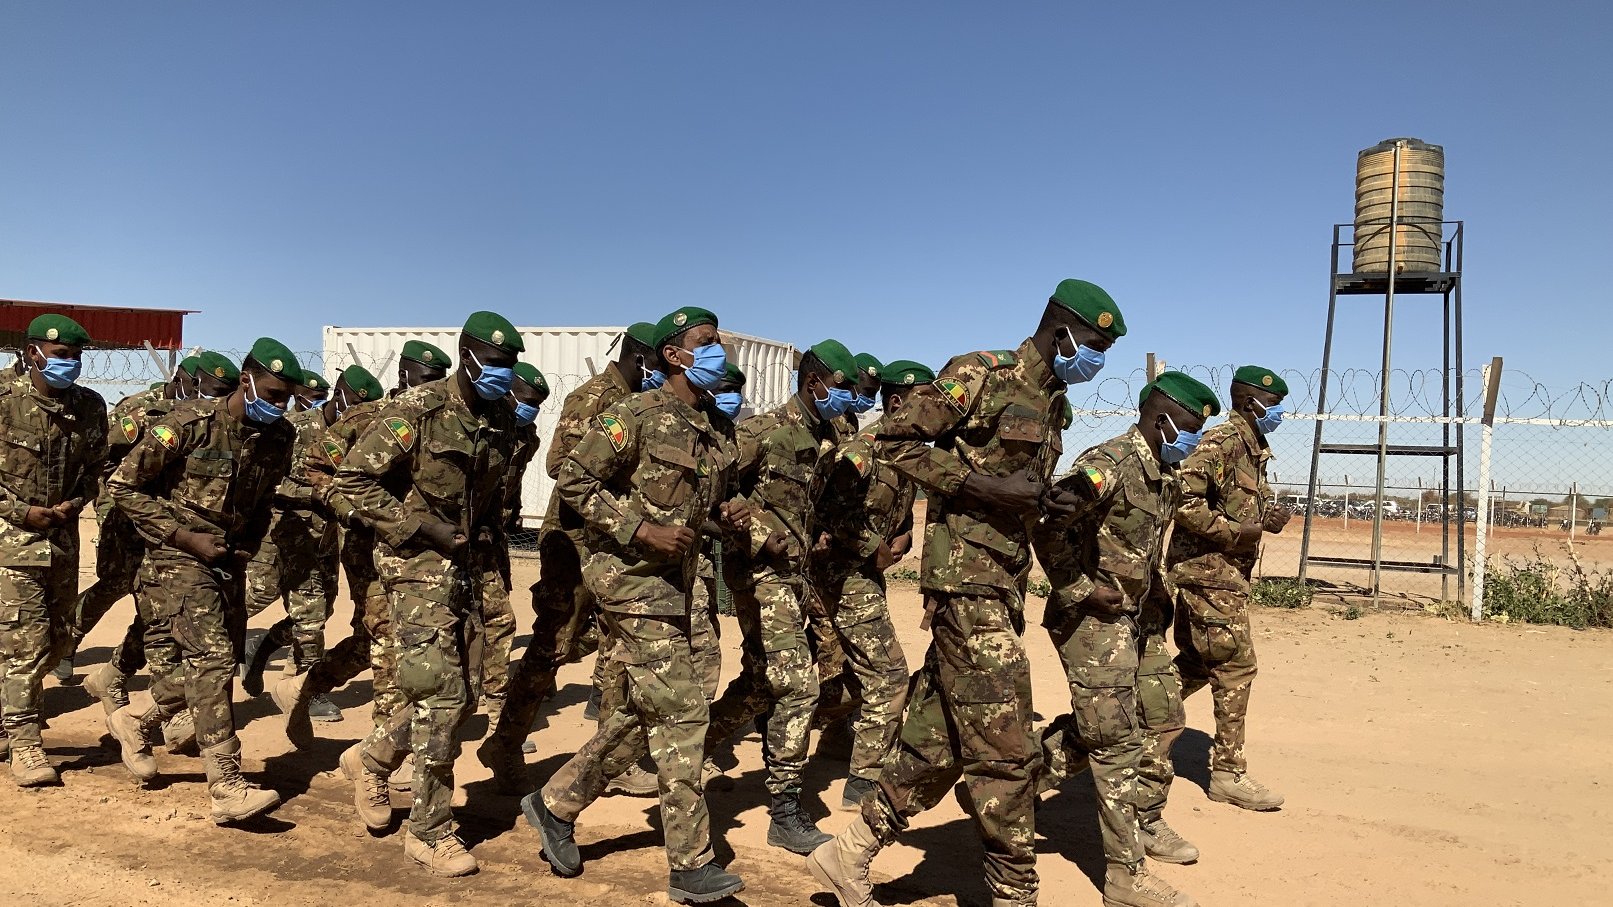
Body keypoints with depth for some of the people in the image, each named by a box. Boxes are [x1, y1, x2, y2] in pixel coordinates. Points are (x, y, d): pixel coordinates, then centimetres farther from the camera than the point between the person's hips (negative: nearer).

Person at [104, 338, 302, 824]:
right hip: (178, 561, -7)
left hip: (228, 563, 7)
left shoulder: (280, 438, 0)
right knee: (212, 661, -15)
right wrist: (184, 538, -16)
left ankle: (136, 721, 38)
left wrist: (249, 544, 2)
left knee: (214, 665, 10)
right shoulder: (189, 426, -17)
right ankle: (228, 789, -12)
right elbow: (124, 486, -11)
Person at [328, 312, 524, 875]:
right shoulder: (418, 410, -15)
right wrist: (422, 527, -18)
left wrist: (486, 526, 5)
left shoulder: (501, 418, 6)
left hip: (462, 563, 8)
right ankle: (430, 832, 6)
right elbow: (351, 480, -15)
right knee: (441, 693, -8)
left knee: (455, 695, 12)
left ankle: (371, 759, 37)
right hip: (417, 563, -7)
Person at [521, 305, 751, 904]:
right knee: (679, 713, -7)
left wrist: (729, 511, 1)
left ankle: (555, 804, 33)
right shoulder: (637, 415, -13)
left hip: (673, 583, 9)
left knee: (641, 714, 16)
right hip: (633, 577, -9)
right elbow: (573, 482, -14)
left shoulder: (712, 430, 11)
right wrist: (642, 530, -22)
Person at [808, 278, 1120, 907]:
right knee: (1002, 747, -4)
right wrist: (986, 485, -18)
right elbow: (896, 439, -13)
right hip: (965, 576, -9)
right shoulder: (982, 376, -10)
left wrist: (1044, 502, 6)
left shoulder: (1054, 404, 17)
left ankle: (850, 854, 25)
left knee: (941, 736, 13)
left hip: (1005, 579, 9)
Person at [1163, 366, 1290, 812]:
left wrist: (1266, 519, 0)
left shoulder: (1254, 448, 16)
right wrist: (1248, 530, -20)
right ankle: (1228, 773, 4)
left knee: (1198, 665, 15)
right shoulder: (1223, 441, -14)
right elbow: (1187, 502, -24)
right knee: (1236, 665, -5)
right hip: (1209, 569, -10)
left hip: (1227, 572, 10)